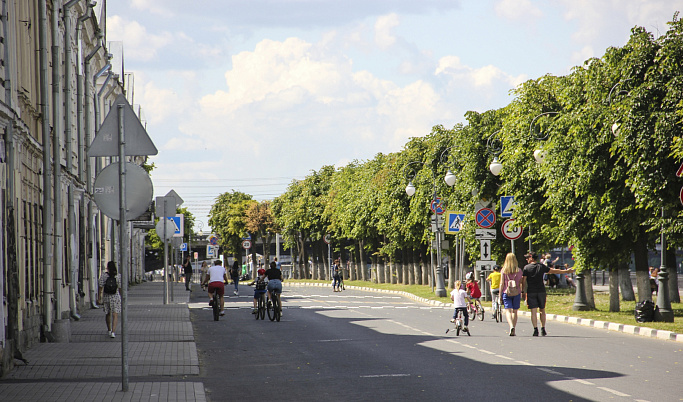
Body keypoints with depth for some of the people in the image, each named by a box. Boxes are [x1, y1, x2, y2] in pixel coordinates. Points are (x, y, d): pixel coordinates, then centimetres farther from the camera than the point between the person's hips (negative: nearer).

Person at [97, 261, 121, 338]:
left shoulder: (103, 275, -7)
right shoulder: (118, 276, -5)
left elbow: (101, 288, -7)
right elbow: (120, 288, -2)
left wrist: (99, 298, -3)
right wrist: (121, 297, 11)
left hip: (106, 296, 1)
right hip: (116, 297, -1)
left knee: (107, 314, 19)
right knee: (115, 315, -2)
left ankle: (109, 330, 36)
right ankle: (113, 332, -16)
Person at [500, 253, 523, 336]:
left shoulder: (503, 270, -3)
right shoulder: (519, 270, 1)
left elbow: (502, 284, -3)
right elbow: (521, 283, 4)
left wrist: (500, 295, 2)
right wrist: (521, 295, 14)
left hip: (506, 293, -2)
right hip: (517, 293, 2)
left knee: (508, 311, -5)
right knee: (515, 311, 11)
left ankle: (511, 326, -29)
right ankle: (513, 330, 11)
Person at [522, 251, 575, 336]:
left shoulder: (526, 267, -4)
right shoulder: (541, 266, 4)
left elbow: (523, 281, -6)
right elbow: (553, 271, 10)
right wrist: (566, 271, 21)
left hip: (531, 292, -2)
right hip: (541, 291, 2)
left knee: (533, 311, -3)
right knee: (542, 310, 13)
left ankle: (535, 329, -11)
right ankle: (543, 329, 9)